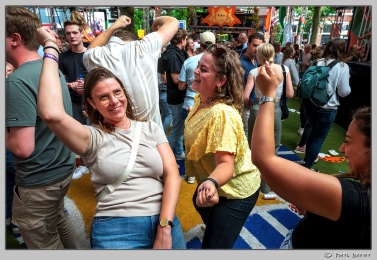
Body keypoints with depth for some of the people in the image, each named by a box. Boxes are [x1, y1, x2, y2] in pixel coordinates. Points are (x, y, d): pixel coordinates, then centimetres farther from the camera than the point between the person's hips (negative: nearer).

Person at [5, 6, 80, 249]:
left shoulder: (17, 81, -24)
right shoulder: (53, 69, 2)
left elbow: (23, 147, -27)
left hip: (39, 181, -8)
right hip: (63, 168, 9)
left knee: (46, 243, 13)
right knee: (58, 218, 30)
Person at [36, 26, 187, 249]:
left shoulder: (151, 128, 5)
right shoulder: (93, 137, -3)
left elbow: (172, 175, -1)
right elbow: (52, 114, -22)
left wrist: (165, 227, -12)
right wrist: (50, 48, -12)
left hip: (164, 221, 3)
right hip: (116, 228, -2)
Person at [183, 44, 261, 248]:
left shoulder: (222, 114, -35)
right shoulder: (201, 99, -6)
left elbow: (226, 163, -39)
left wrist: (211, 183, -57)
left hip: (235, 190, -10)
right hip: (211, 182, 10)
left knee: (213, 246, -3)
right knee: (200, 205, 37)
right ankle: (216, 226, 71)